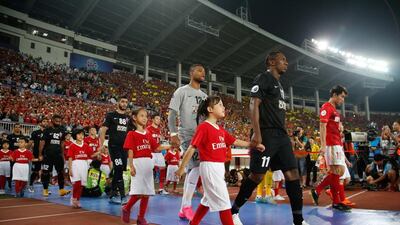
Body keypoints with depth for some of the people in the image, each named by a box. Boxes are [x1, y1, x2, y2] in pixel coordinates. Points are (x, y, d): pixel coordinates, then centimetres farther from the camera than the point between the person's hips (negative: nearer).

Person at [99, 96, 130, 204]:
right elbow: (103, 130, -5)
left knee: (118, 171, 9)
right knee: (119, 169, -13)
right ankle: (122, 195, -9)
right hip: (114, 146, -5)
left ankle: (113, 195, 19)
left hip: (124, 147, 5)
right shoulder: (111, 115, -1)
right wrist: (101, 145, -15)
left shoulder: (128, 118, 14)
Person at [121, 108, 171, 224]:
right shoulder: (131, 134, -3)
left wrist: (170, 146, 2)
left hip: (148, 163, 6)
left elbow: (157, 148, 13)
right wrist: (131, 166, -16)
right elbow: (130, 152, -8)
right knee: (138, 191, -10)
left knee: (147, 192, 6)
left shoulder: (148, 135, 14)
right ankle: (126, 209, 17)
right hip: (138, 163, -6)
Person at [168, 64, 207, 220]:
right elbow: (172, 114, -7)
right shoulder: (182, 91, 0)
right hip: (187, 135, -7)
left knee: (192, 169, 7)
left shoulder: (204, 96, 19)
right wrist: (173, 134, -19)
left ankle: (183, 209, 15)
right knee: (197, 166, -21)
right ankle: (187, 206, -9)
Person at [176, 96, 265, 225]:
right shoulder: (203, 127, -13)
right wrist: (182, 168, -13)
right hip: (209, 167, -9)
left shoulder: (221, 130, 12)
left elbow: (235, 142, 14)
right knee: (223, 201, -5)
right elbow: (192, 148, -15)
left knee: (209, 199, 19)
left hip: (219, 168, 9)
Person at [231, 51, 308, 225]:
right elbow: (254, 105, -14)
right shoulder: (263, 78, -4)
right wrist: (256, 133, -24)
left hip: (281, 135, 9)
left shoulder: (279, 84, 24)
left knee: (293, 173, 3)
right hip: (266, 134, -9)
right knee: (257, 175, -5)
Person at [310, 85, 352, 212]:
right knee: (338, 171, -10)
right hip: (331, 145, -9)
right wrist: (323, 145, -24)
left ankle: (336, 202, 12)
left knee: (336, 172, 8)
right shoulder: (327, 107, -8)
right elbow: (322, 126, -17)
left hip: (337, 145, 9)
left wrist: (341, 146, 21)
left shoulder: (335, 110, 21)